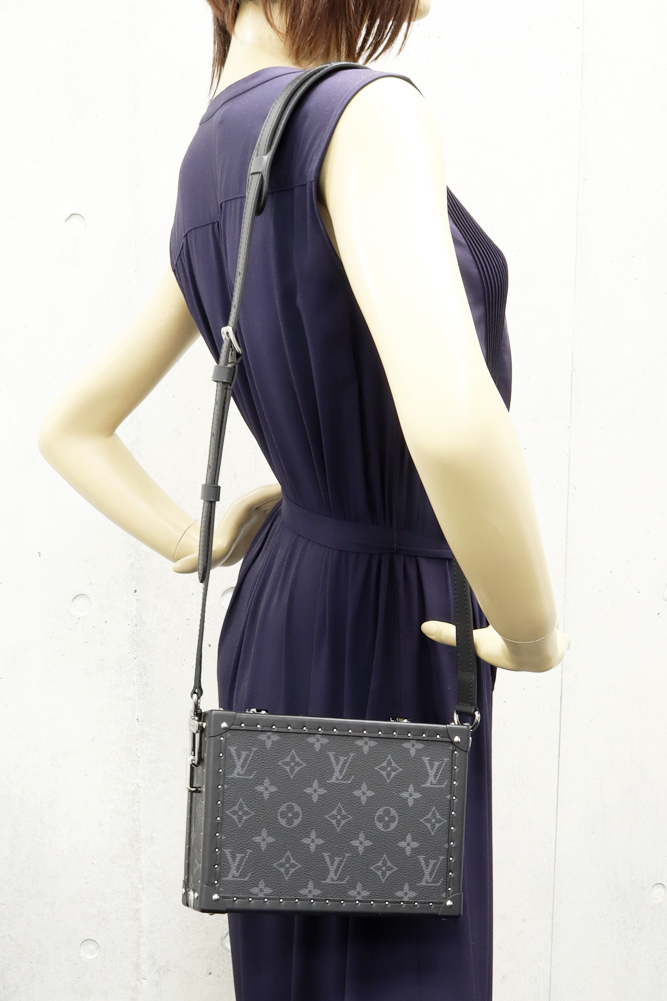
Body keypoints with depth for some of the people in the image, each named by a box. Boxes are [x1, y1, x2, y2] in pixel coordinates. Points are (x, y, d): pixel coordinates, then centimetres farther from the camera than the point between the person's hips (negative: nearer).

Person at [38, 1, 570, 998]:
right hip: (385, 634, -8)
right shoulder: (363, 111, -22)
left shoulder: (207, 173, 6)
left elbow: (71, 430, 16)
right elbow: (452, 422, -38)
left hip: (285, 616, 8)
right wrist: (533, 633, -23)